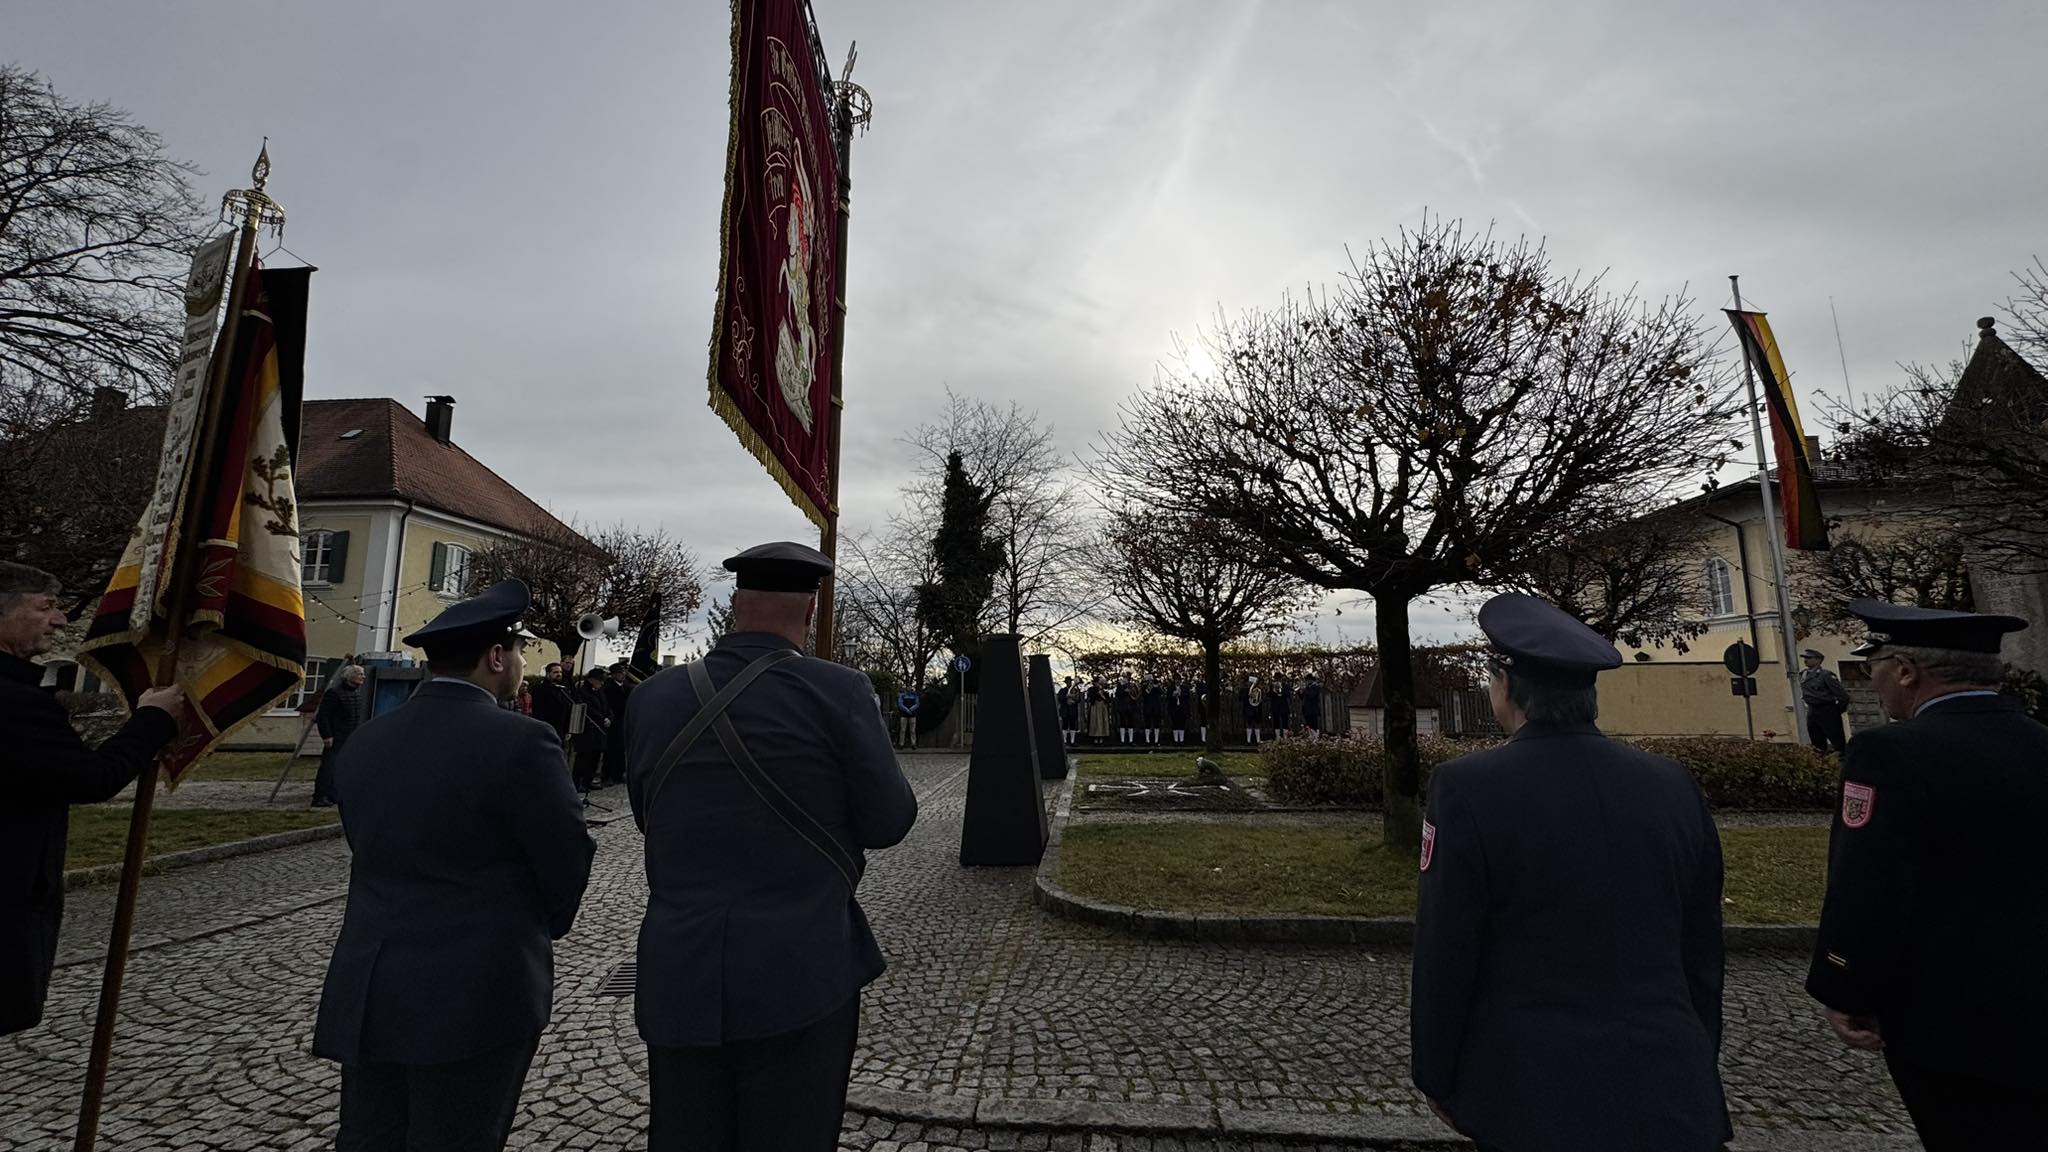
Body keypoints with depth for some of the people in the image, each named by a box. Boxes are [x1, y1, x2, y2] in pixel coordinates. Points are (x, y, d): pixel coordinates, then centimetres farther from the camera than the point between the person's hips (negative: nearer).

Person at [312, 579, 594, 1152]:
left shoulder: (363, 742, 3)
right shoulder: (520, 740, -18)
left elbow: (376, 851, 7)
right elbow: (568, 855, -9)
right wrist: (544, 926, 12)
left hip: (368, 991, 6)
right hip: (475, 995, -6)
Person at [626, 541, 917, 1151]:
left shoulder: (655, 696, 1)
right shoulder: (835, 690, -13)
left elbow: (650, 818, 14)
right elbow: (890, 820, -5)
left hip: (678, 977, 4)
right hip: (801, 977, -4)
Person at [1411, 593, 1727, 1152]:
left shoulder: (1468, 788, -20)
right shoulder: (1676, 787, -4)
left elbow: (1444, 958, -14)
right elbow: (1702, 954, 6)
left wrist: (1437, 1079, 1)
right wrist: (1694, 1070, 20)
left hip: (1537, 1097, -3)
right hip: (1670, 1092, 4)